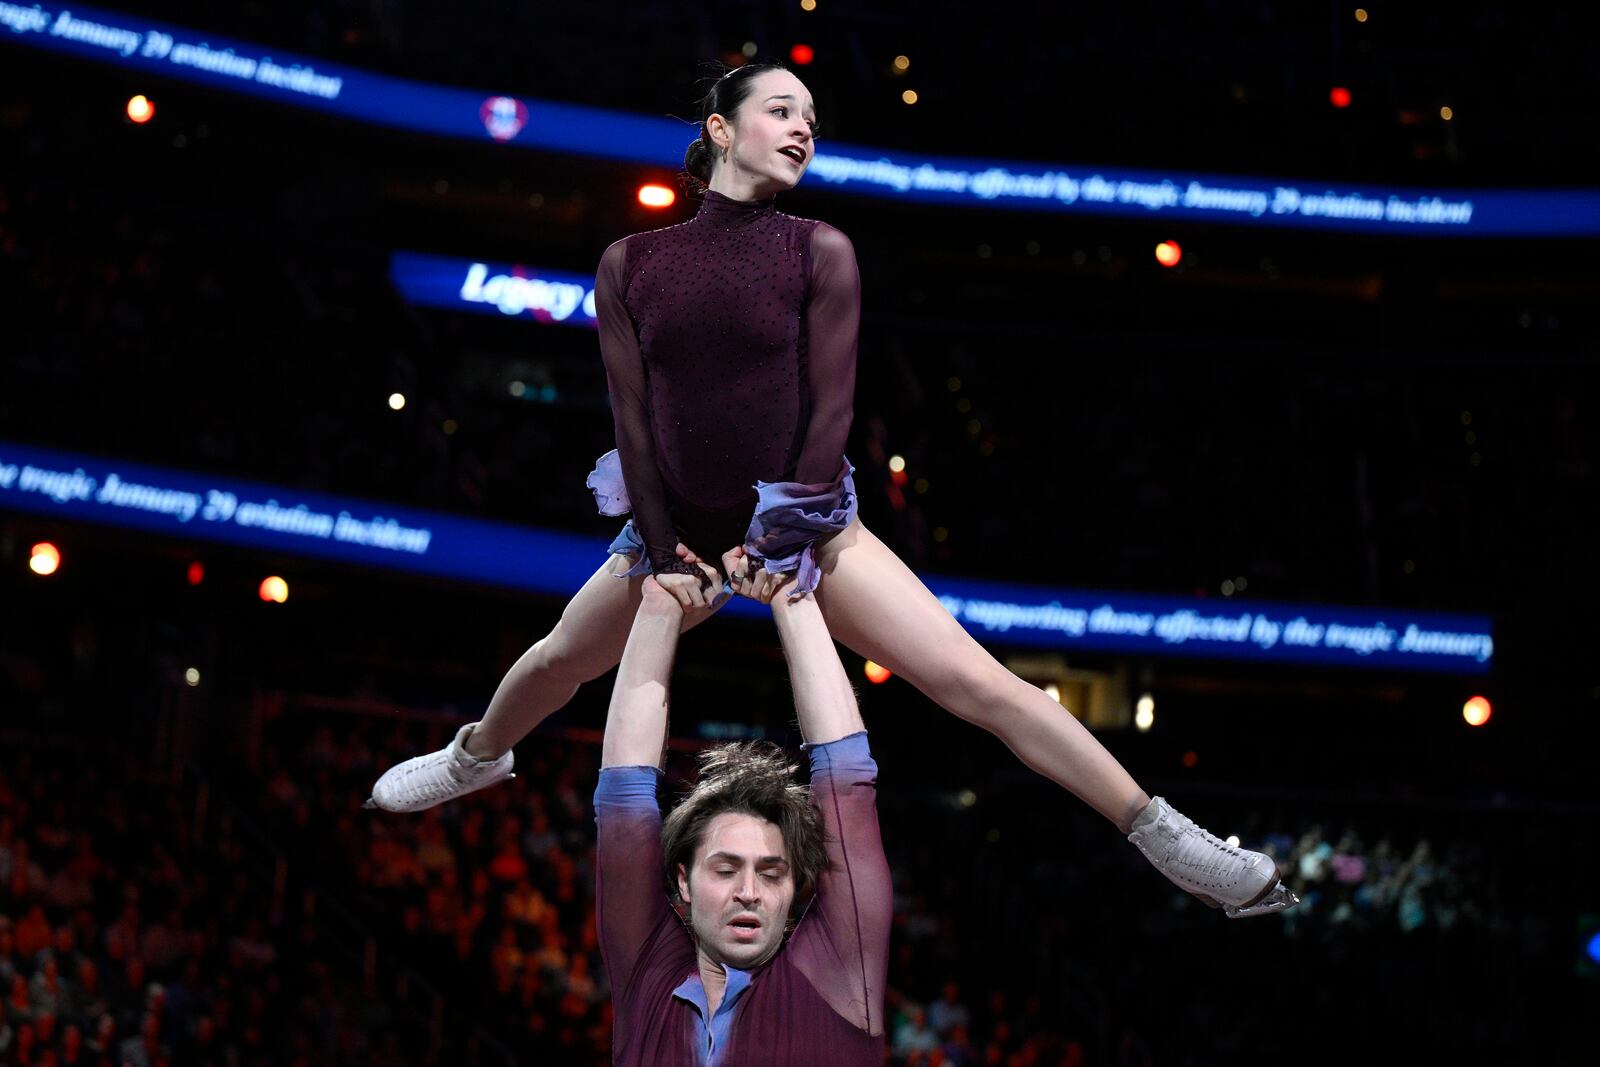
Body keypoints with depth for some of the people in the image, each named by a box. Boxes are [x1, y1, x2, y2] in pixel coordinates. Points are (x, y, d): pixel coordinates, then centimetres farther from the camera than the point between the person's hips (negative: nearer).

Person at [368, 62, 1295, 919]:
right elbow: (634, 415, -2)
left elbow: (830, 408, -8)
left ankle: (1168, 841, -11)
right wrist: (661, 555, -7)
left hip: (804, 522, -3)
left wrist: (787, 538, -13)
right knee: (555, 662, 20)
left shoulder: (820, 252, -6)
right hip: (678, 528, 3)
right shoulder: (631, 264, -1)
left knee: (980, 683, -12)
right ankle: (474, 759, 55)